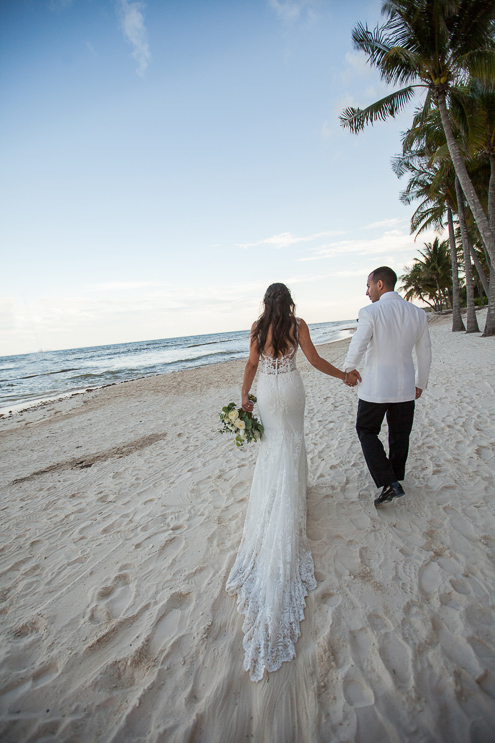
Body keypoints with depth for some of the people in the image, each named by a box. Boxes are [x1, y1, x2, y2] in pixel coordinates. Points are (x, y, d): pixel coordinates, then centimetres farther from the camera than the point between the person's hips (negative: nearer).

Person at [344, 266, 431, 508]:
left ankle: (389, 483, 4)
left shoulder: (370, 313, -16)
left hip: (375, 387, -5)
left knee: (366, 431, 13)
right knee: (400, 434, 20)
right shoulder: (418, 313, 1)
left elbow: (357, 348, -17)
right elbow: (424, 354, 8)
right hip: (405, 387, 5)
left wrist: (348, 371, 3)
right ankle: (395, 476, 39)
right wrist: (421, 383, 20)